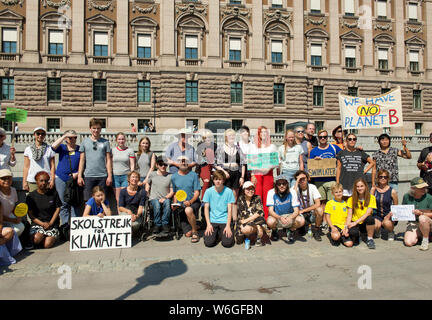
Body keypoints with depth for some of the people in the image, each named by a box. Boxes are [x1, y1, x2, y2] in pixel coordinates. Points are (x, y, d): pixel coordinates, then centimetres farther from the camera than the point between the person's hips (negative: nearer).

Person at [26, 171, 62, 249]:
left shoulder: (53, 193, 4)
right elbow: (30, 214, 2)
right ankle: (44, 235, 4)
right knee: (36, 239, -30)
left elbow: (58, 209, 5)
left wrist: (50, 223, -7)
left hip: (52, 224, 0)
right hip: (37, 223, 0)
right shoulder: (31, 196, 2)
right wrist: (42, 224, -10)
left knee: (47, 245, -21)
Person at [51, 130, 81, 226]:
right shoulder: (62, 148, 11)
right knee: (63, 203, 4)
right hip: (61, 179, 1)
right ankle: (64, 224, 12)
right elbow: (53, 146, -11)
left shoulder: (80, 149, 8)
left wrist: (78, 173, -7)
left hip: (75, 179, -1)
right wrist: (64, 136, -8)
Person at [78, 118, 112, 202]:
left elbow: (108, 160, 5)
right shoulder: (85, 142, 9)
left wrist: (110, 176, -2)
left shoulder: (105, 142, 7)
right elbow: (82, 160, 9)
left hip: (102, 176, 0)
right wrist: (79, 176, 3)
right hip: (88, 176, 0)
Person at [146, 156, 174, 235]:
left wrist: (165, 198, -11)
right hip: (154, 198, 1)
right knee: (157, 205, -34)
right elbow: (147, 184, 24)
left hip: (166, 198, 0)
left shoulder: (170, 176, 6)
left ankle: (165, 224, -23)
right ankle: (157, 225, -18)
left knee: (167, 203, -35)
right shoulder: (152, 175, 10)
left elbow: (172, 191, 4)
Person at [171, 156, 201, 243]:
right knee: (188, 234, -5)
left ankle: (195, 232, -17)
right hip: (180, 204, 3)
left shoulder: (193, 175, -3)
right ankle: (191, 230, 33)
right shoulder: (174, 177, 6)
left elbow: (197, 192, -7)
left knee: (188, 210, -40)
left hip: (194, 202, -3)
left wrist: (190, 201, -24)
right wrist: (174, 203, -2)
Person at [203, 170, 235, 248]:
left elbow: (230, 209, -4)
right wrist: (208, 224, -9)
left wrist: (228, 226, -12)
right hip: (212, 221, 1)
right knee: (208, 243, -17)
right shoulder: (209, 191, -2)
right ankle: (216, 233, 16)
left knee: (227, 243, -17)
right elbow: (206, 208, 0)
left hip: (224, 221, -1)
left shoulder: (228, 191, -5)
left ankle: (222, 233, 16)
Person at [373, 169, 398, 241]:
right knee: (375, 226, -31)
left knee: (386, 223, -36)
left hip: (388, 215, -1)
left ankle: (391, 232, 4)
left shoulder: (392, 191, -2)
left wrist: (390, 214, -11)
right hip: (377, 215, 1)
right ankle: (378, 230, 11)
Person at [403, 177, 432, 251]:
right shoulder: (407, 196, -2)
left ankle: (425, 239, -14)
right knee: (408, 242, -20)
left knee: (422, 218, -39)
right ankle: (419, 236, 15)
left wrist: (421, 213, -21)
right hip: (412, 223, 2)